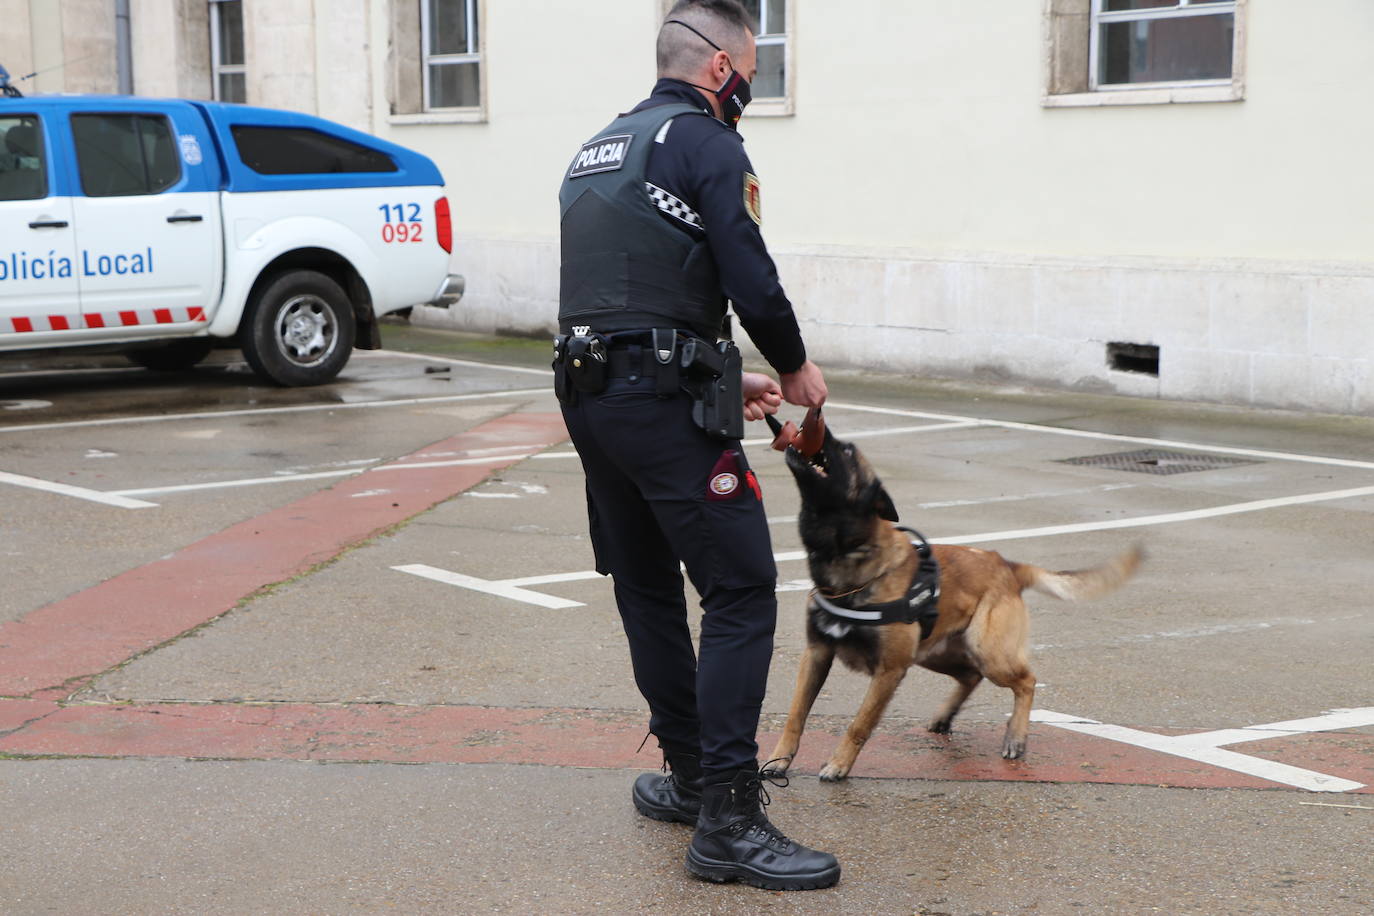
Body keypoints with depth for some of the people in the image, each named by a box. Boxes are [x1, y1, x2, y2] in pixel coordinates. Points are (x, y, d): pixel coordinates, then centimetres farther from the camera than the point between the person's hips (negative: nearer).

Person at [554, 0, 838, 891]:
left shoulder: (598, 151, 21)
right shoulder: (705, 143, -6)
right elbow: (753, 280, -14)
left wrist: (722, 381, 25)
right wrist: (796, 368, 5)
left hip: (588, 394, 9)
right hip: (667, 406, -9)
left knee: (648, 587, 17)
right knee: (740, 592, -7)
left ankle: (691, 775, 27)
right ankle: (728, 820, -9)